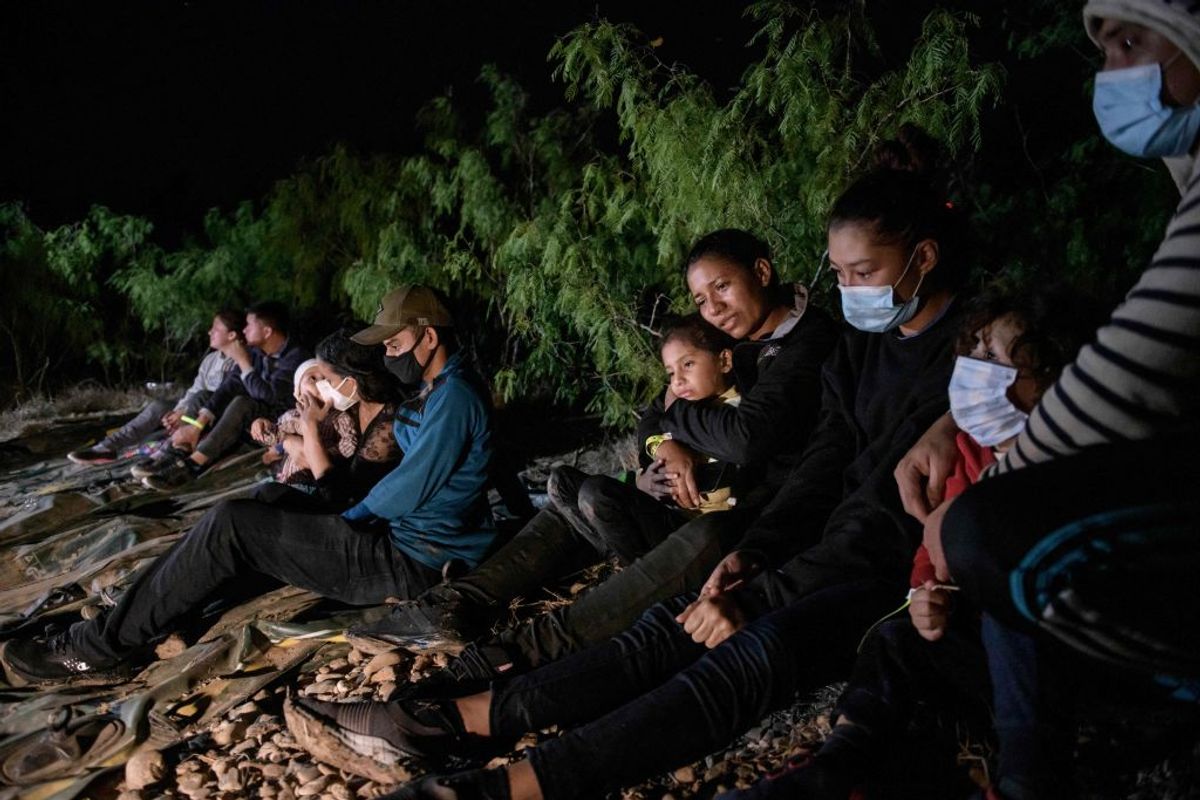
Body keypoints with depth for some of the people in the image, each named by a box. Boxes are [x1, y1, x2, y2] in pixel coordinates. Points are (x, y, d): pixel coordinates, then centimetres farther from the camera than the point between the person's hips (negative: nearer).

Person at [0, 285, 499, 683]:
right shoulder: (434, 394, 17)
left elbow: (409, 490, -18)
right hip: (396, 543, 10)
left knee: (230, 525, -15)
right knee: (238, 546, 5)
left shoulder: (455, 397, -16)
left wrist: (348, 519, -3)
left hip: (407, 561, -10)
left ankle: (103, 646, -5)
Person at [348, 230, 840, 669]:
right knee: (579, 501, -1)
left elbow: (744, 438, -26)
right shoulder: (733, 345, 13)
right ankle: (462, 604, -18)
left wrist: (675, 411, -7)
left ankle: (533, 648, -46)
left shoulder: (811, 343, -13)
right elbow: (650, 421, 11)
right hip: (716, 493, 9)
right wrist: (670, 447, -13)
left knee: (706, 539, -41)